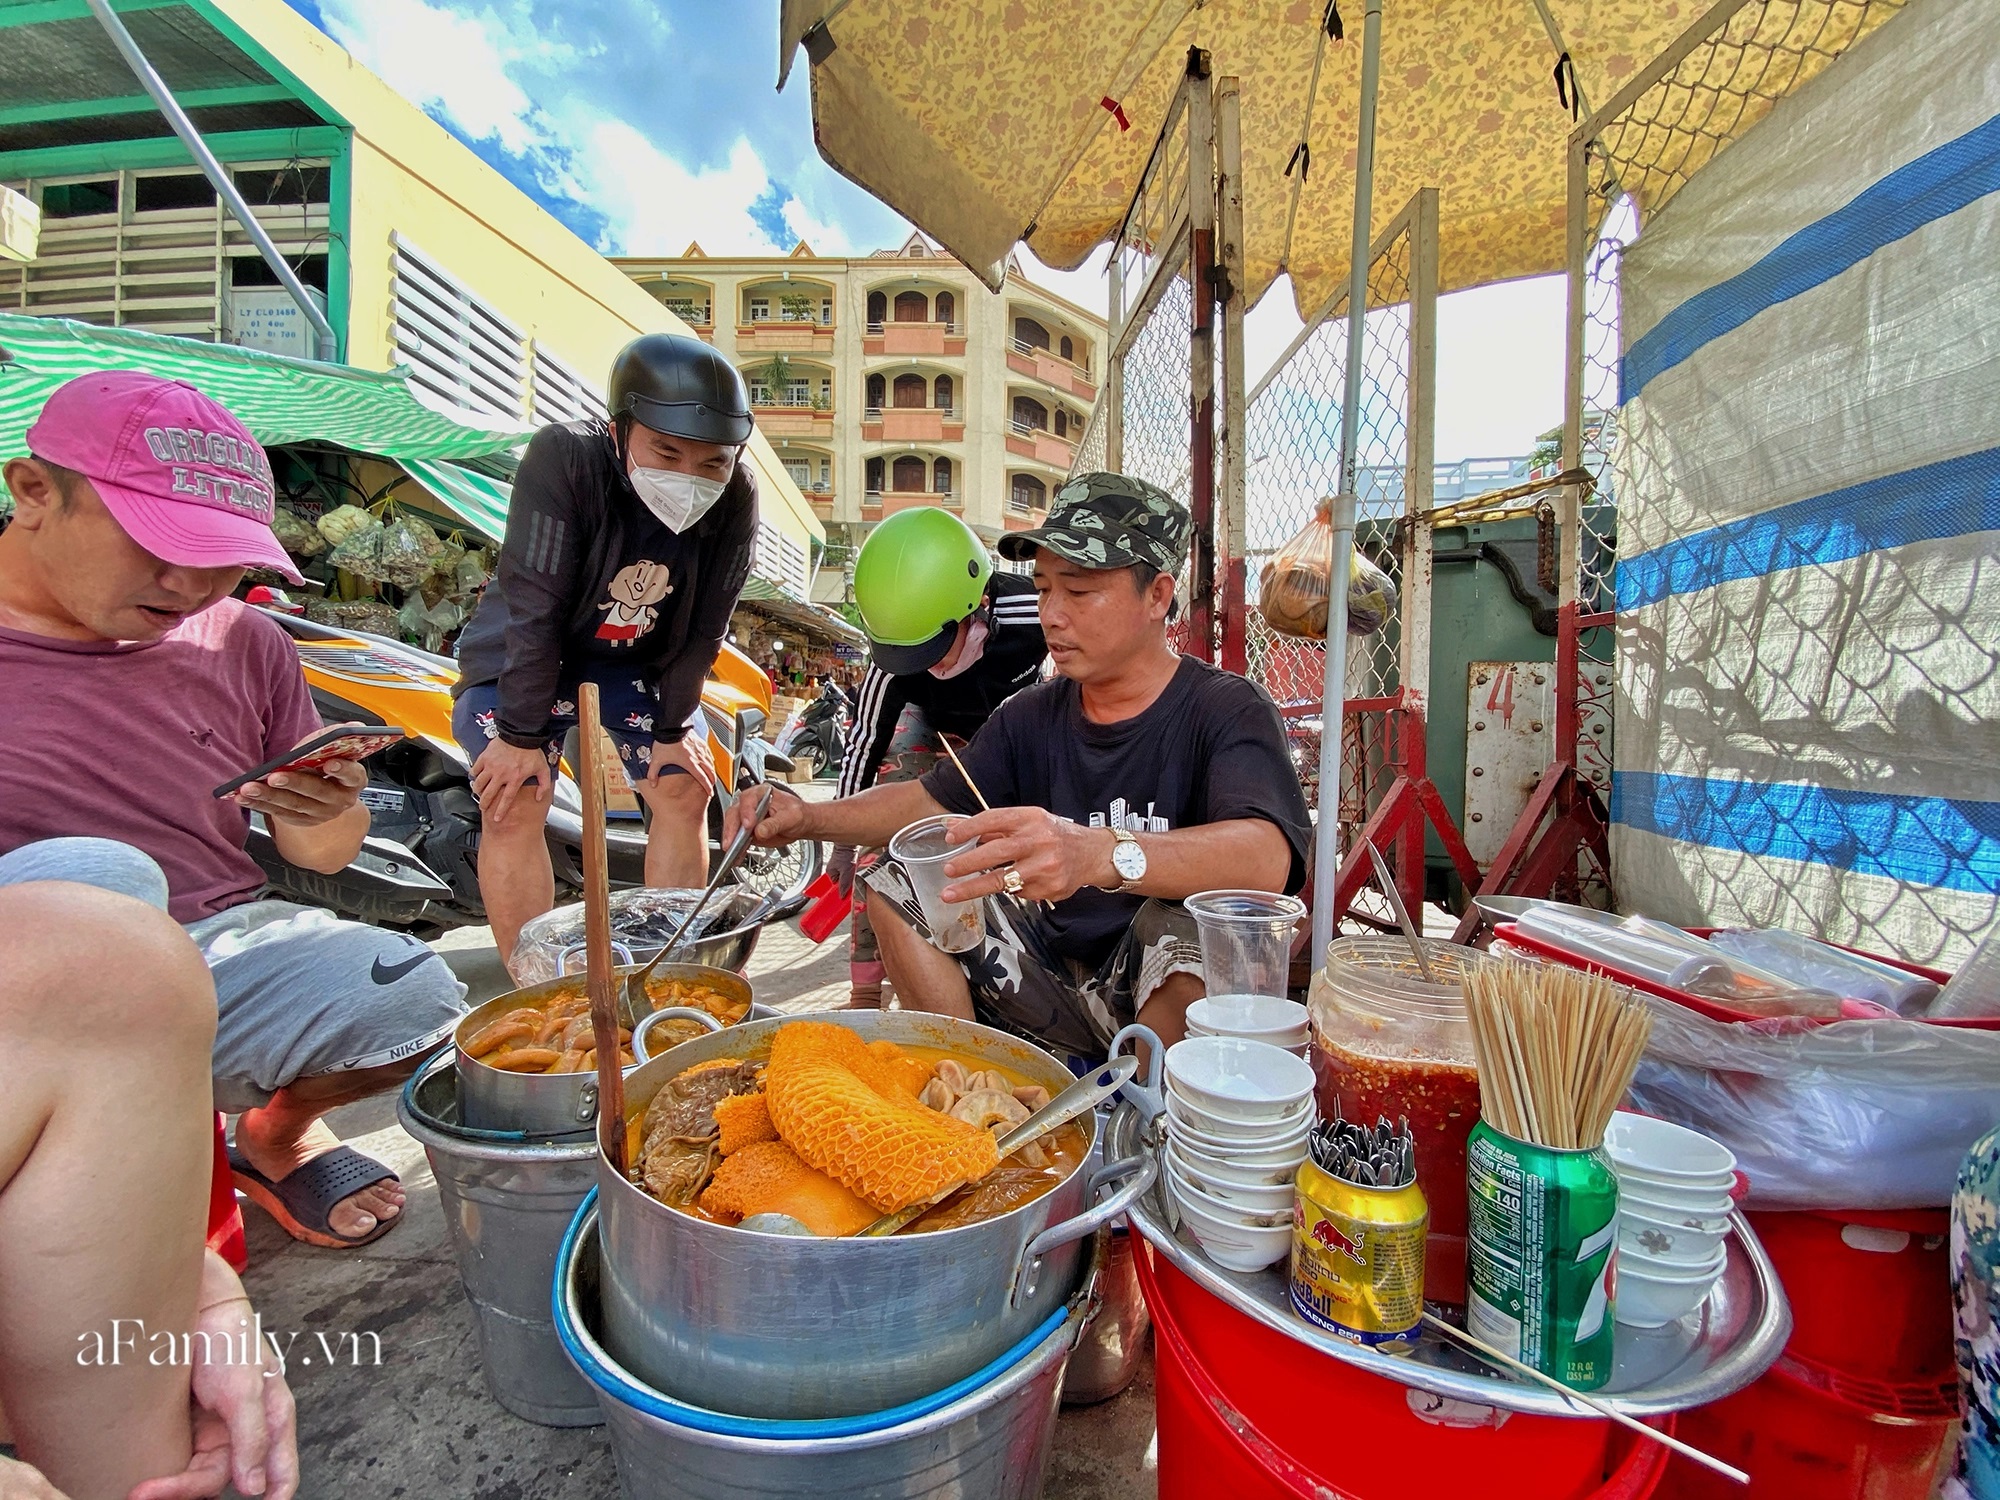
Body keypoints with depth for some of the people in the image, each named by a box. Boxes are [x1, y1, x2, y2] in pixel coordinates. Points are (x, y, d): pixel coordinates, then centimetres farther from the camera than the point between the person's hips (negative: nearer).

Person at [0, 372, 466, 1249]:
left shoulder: (240, 641, 5)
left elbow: (321, 856, 10)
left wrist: (325, 813, -14)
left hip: (219, 952, 4)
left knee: (413, 999, -22)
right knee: (90, 875, -33)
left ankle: (274, 1134, 15)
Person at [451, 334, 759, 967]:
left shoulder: (737, 496, -22)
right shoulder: (564, 457, -31)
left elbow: (703, 628, -13)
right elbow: (534, 607, -29)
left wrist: (674, 729, -9)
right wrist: (522, 735, -24)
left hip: (642, 660, 3)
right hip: (522, 657, -3)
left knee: (685, 790, -4)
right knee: (513, 804, -15)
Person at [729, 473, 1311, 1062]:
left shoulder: (1227, 710, -14)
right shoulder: (1031, 715, 5)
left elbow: (1266, 857, -33)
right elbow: (931, 800, 11)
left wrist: (1101, 856, -50)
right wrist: (810, 818, -5)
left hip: (1173, 992, -5)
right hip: (1054, 972, 6)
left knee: (1182, 919, -36)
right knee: (896, 886, -3)